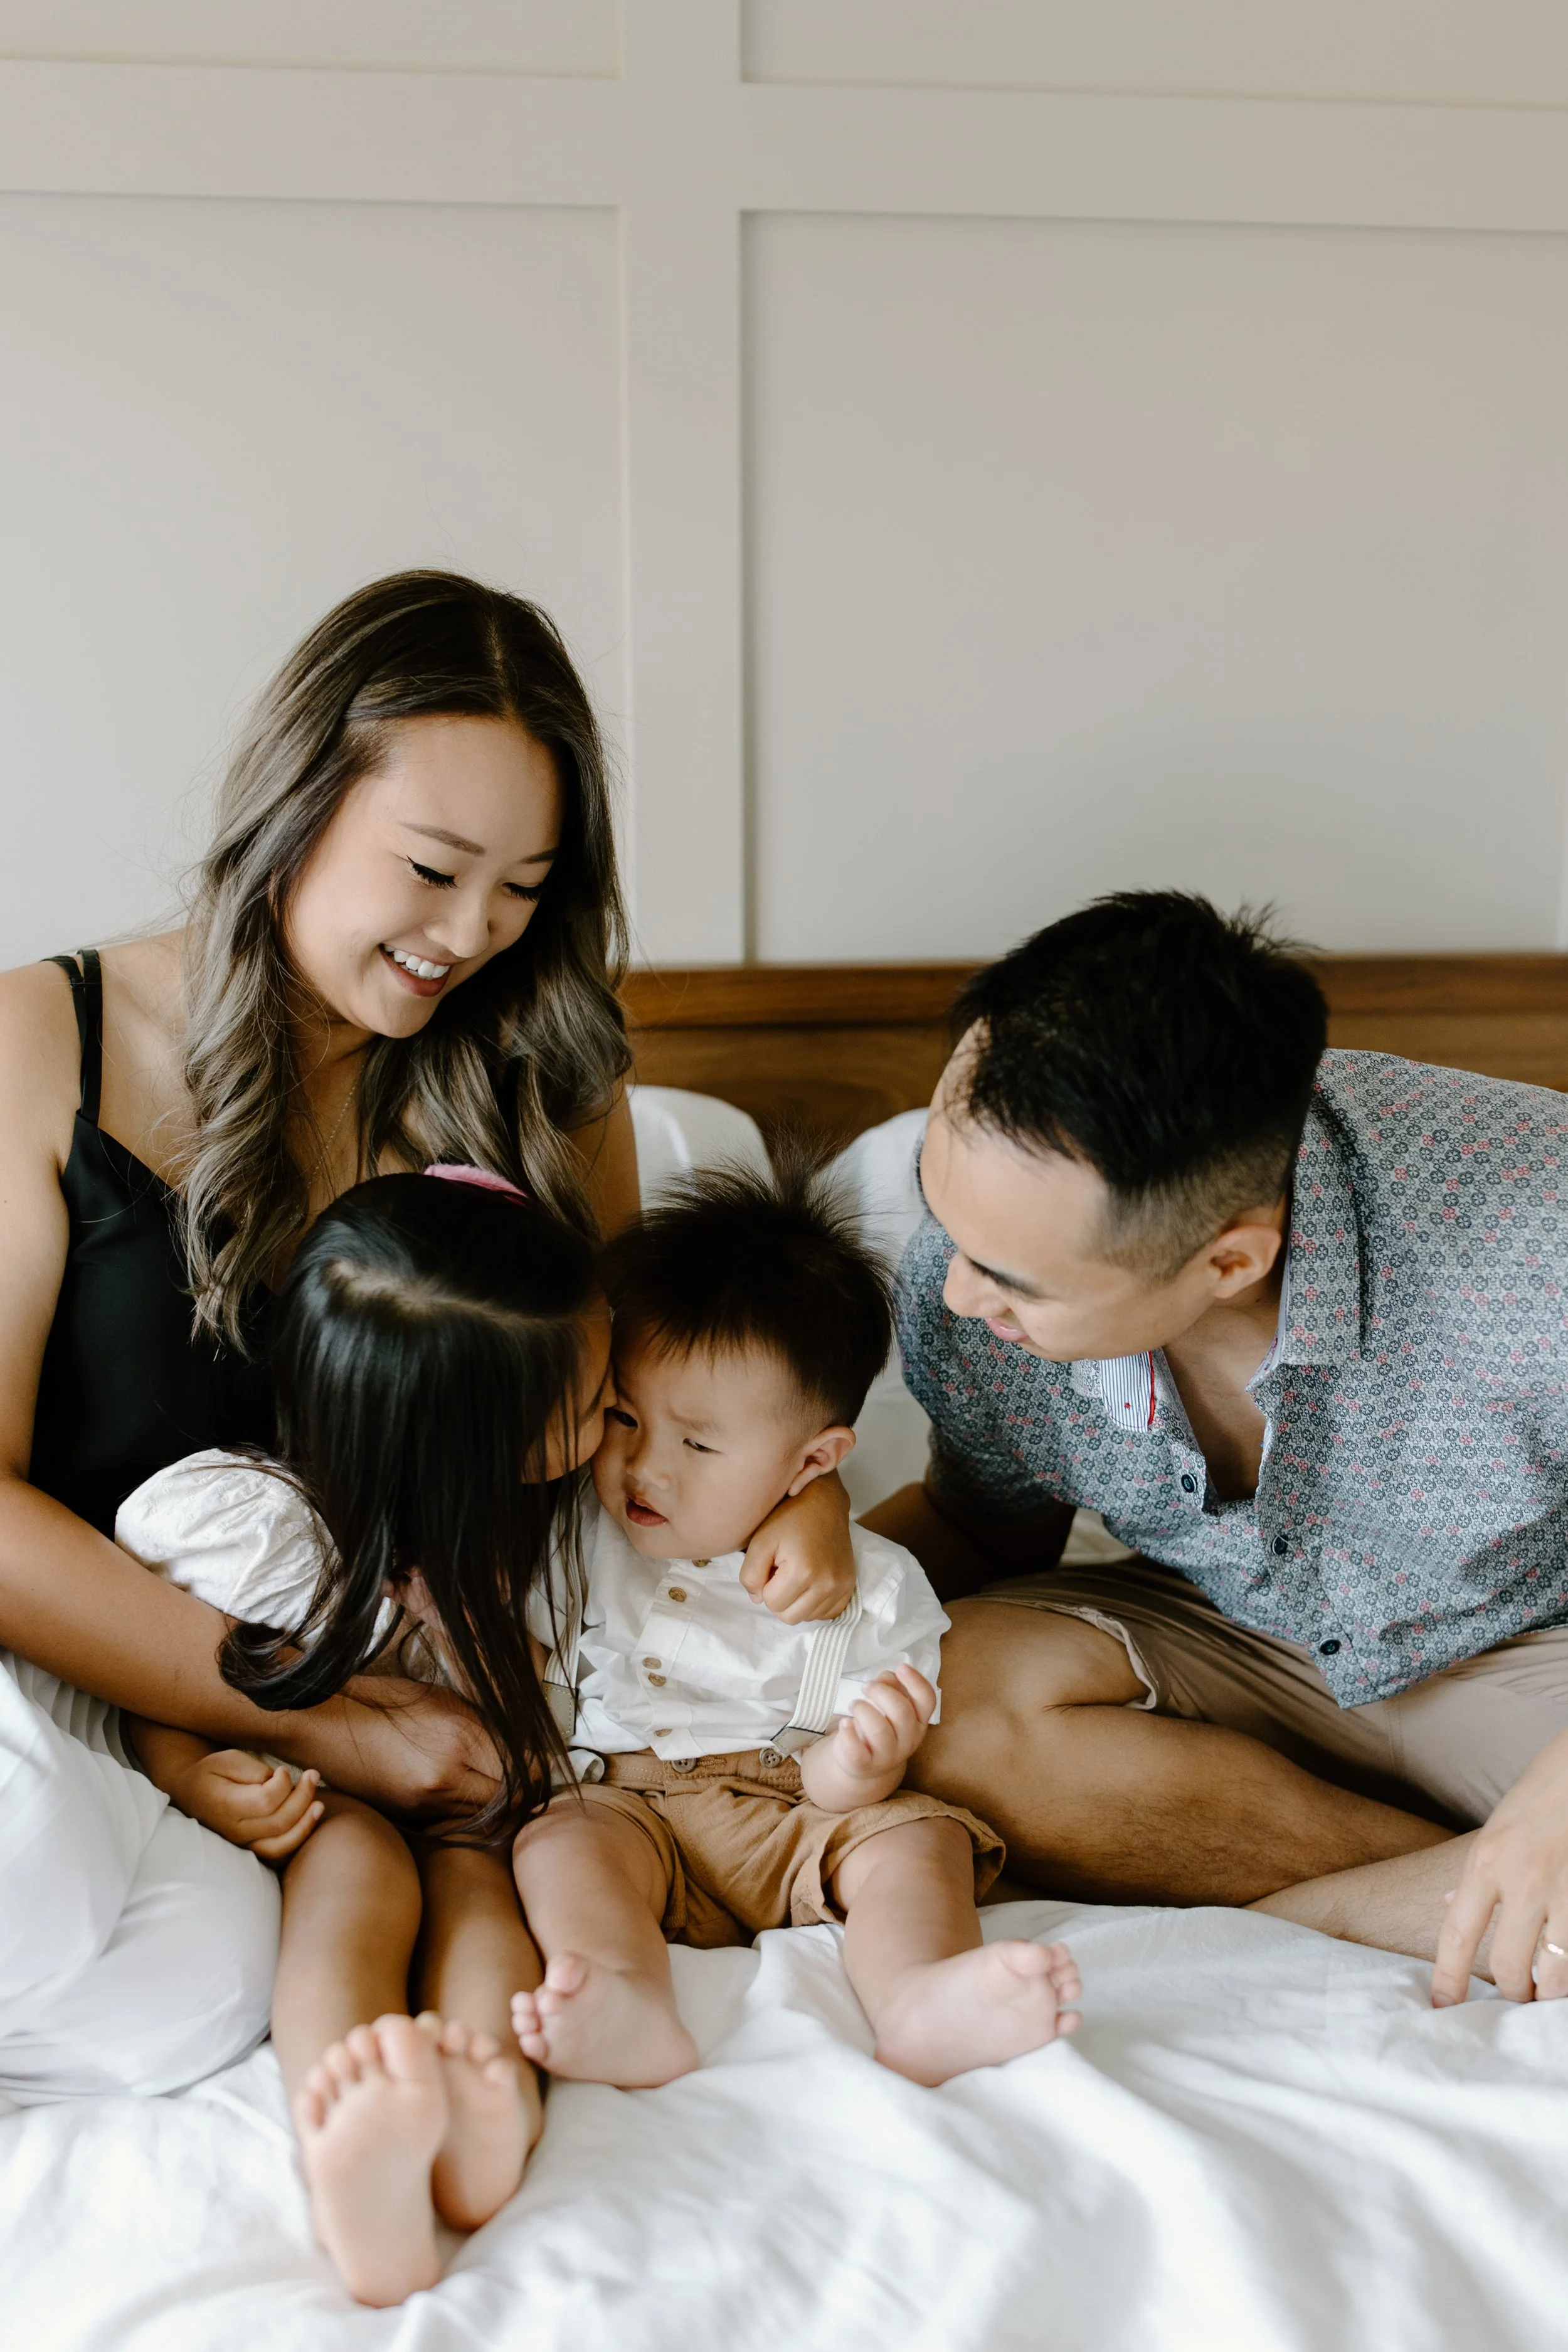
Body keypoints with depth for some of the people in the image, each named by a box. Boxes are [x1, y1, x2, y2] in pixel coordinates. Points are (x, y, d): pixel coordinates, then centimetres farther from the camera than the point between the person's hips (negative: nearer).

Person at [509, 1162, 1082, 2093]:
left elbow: (833, 1789, -4)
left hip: (797, 1818, 0)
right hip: (623, 1801, 1)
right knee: (560, 1841, -28)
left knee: (917, 1834, -24)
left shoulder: (869, 1588, -2)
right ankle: (629, 2006, -53)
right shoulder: (576, 1536, 5)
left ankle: (920, 2000, -51)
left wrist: (858, 1763, -28)